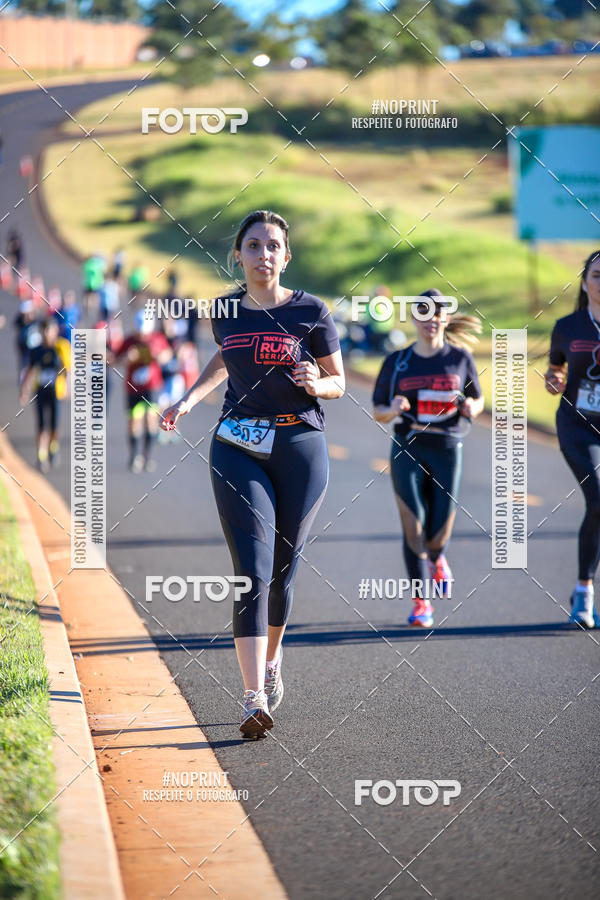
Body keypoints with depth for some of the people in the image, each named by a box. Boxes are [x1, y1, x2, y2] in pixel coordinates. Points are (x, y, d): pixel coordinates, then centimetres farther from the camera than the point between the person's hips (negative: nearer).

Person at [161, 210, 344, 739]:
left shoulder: (311, 312, -1)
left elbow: (338, 383, 6)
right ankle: (255, 700, -18)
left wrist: (314, 383, -15)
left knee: (283, 566, 8)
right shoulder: (226, 313, 7)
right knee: (253, 570, -12)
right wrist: (190, 399, 16)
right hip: (239, 448, 1)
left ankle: (272, 659, 38)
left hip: (301, 445, -1)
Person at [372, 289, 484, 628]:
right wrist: (392, 411, -13)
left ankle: (437, 559, 39)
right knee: (413, 525, -10)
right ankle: (421, 602, -2)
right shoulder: (397, 362, 5)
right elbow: (378, 411, 9)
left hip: (447, 449, 0)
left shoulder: (461, 358, 4)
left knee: (439, 533, 0)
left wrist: (471, 407, -9)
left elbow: (477, 401, 15)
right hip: (407, 449, 0)